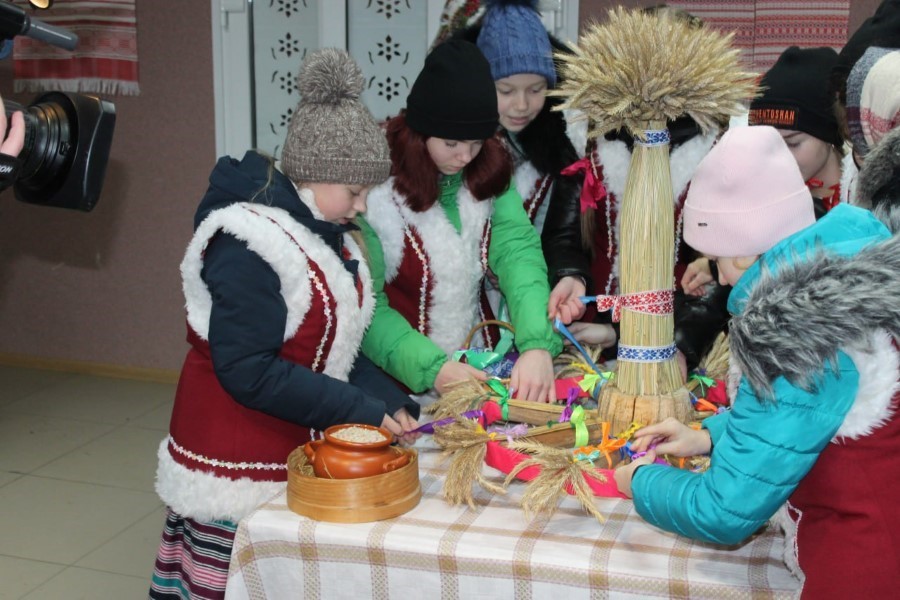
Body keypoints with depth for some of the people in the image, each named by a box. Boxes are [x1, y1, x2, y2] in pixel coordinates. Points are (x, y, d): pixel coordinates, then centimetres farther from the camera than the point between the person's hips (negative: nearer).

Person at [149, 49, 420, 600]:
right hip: (240, 471, -8)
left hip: (297, 453, 8)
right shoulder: (248, 244, -19)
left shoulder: (325, 234, 8)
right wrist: (365, 412, -21)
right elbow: (248, 372, -23)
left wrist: (391, 403, -4)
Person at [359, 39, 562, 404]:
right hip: (398, 384, -4)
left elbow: (518, 251, -12)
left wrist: (537, 345, -27)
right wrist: (432, 370, -27)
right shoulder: (373, 186, -14)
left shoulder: (489, 172, 1)